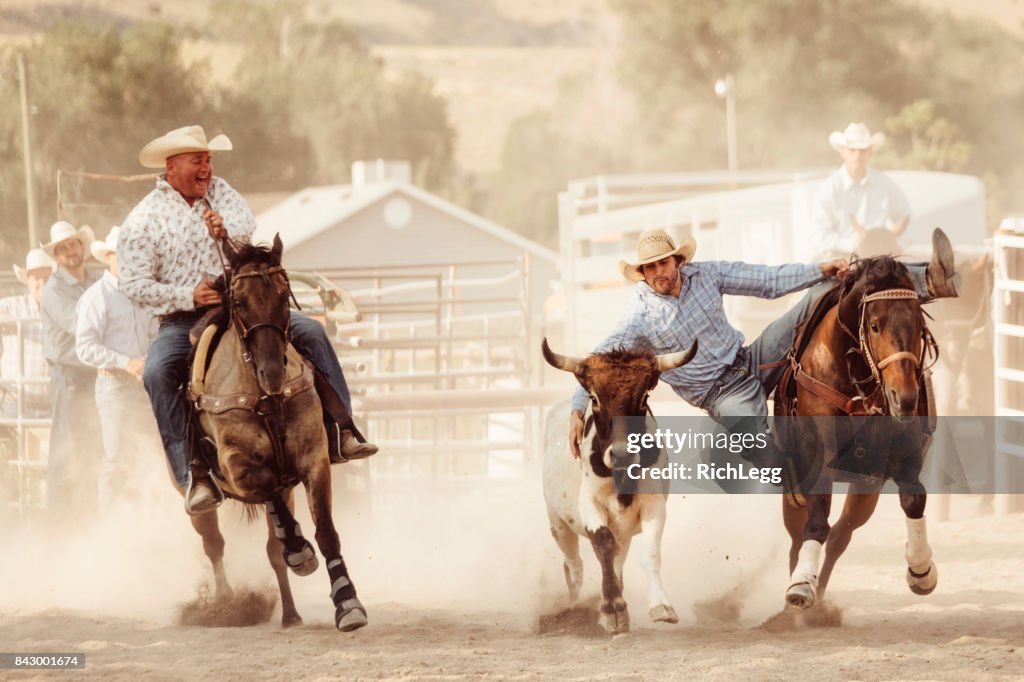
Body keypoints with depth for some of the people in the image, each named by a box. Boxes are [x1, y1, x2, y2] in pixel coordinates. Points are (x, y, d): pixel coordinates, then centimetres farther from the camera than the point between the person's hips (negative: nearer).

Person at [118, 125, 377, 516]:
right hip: (182, 320, -4)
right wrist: (189, 296, -21)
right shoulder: (142, 221, -4)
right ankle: (193, 475, -34)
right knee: (157, 373, -33)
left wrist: (225, 231, -35)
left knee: (310, 332, -12)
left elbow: (247, 226, -10)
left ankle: (338, 433, -11)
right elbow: (135, 285, -9)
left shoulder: (218, 192, 8)